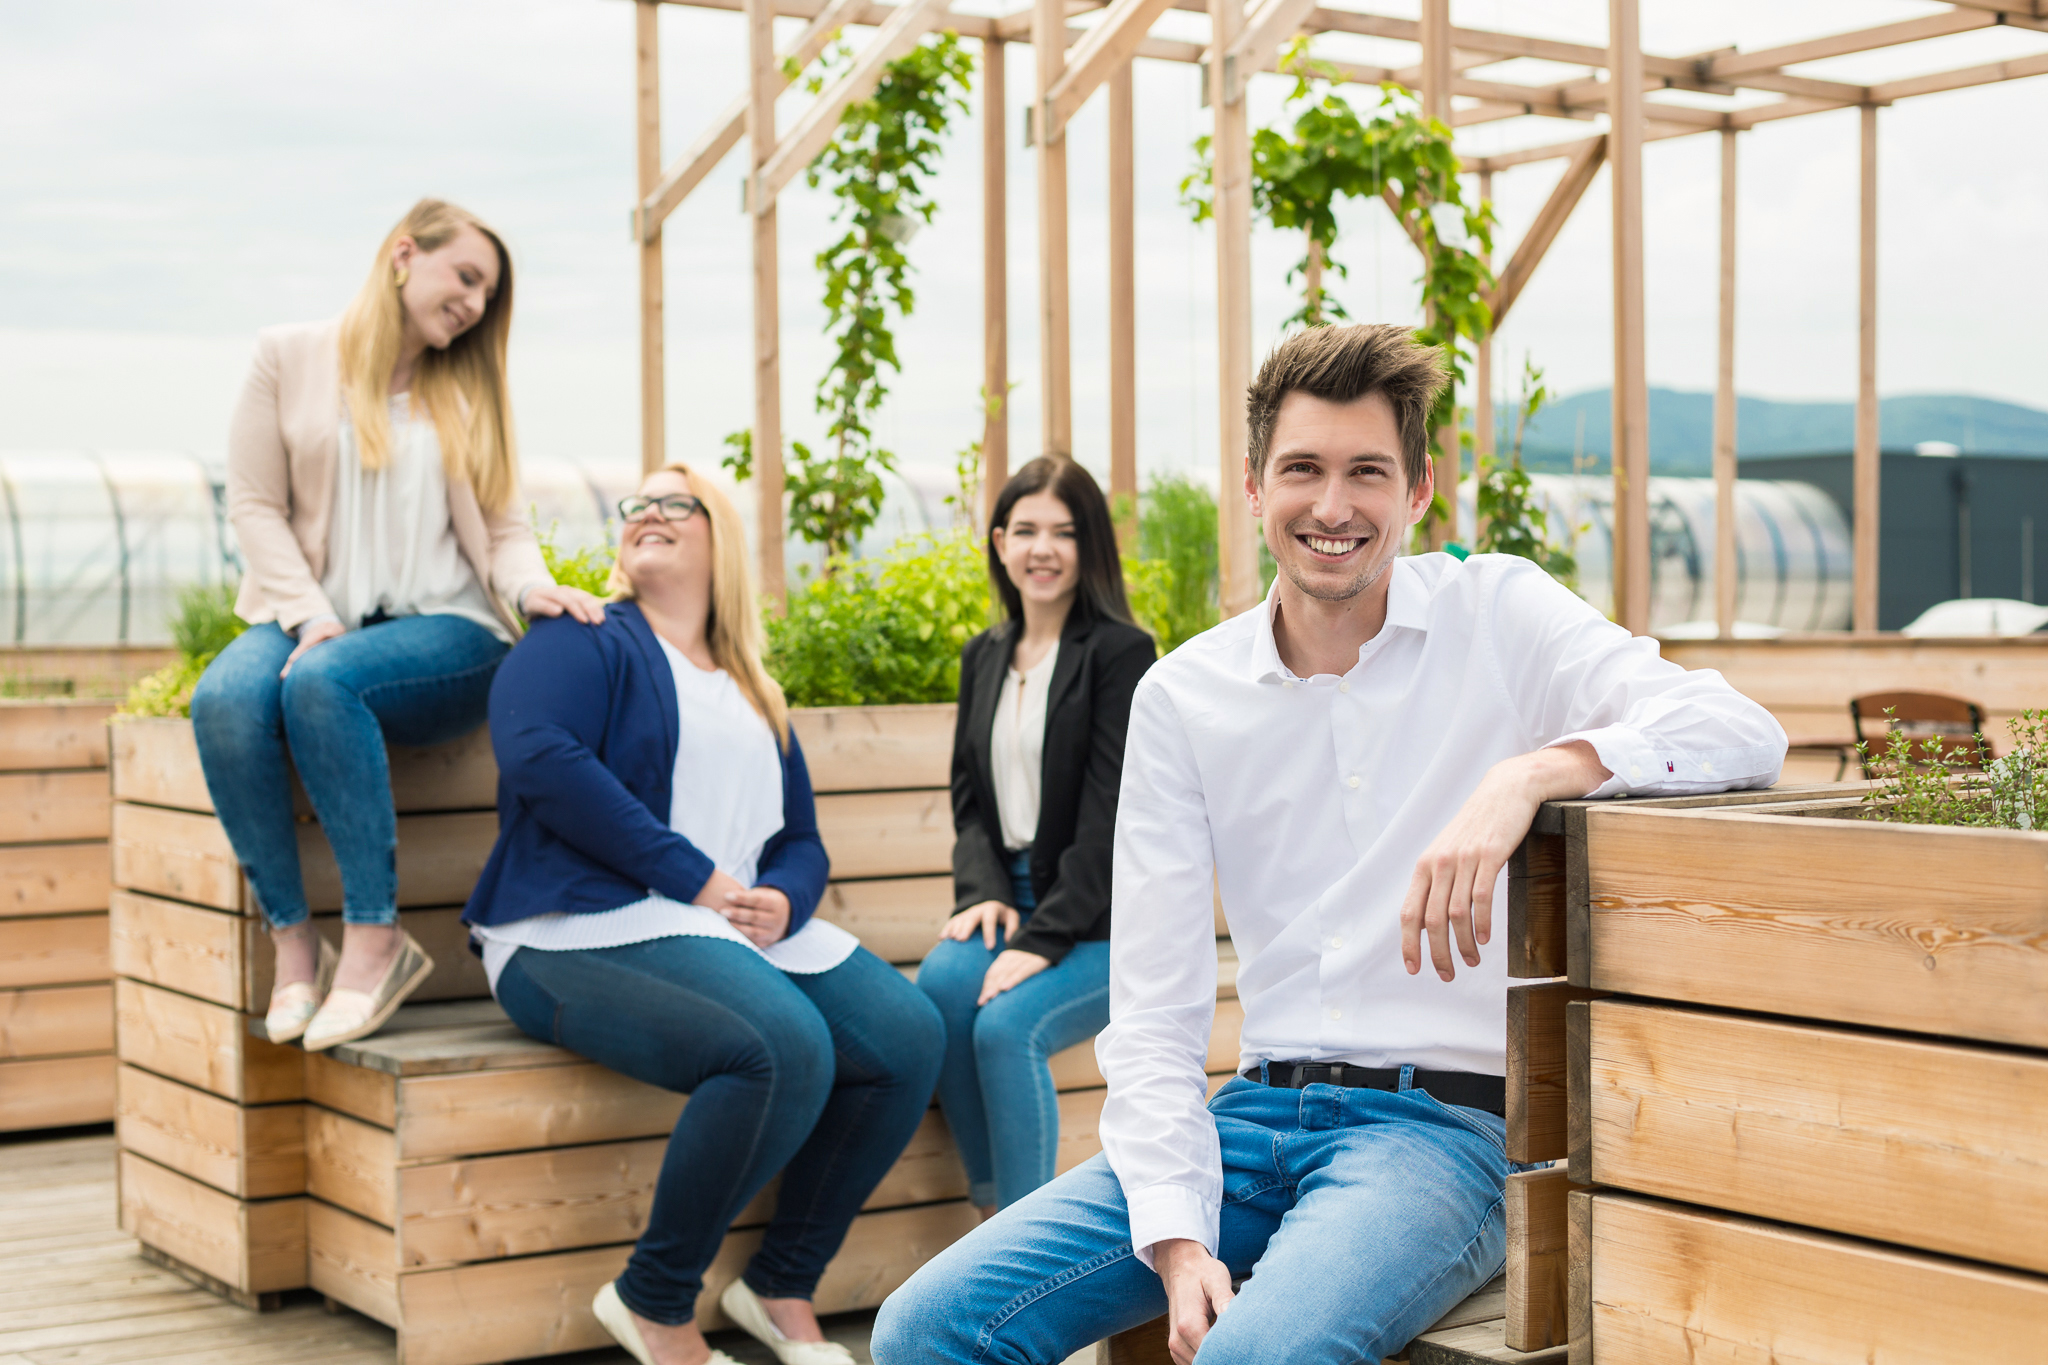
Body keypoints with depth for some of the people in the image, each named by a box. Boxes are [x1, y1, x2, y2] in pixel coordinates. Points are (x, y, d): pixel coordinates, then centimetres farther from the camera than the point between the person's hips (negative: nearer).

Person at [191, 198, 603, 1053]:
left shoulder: (467, 392, 17)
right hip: (313, 617, 1)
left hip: (442, 629, 0)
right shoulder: (290, 360, 10)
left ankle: (376, 940, -31)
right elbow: (255, 505, 3)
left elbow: (503, 527, 12)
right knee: (225, 698, -34)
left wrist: (533, 588, -12)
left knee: (321, 682, -36)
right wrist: (312, 616, -12)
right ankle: (293, 943, -24)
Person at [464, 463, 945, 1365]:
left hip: (742, 928, 7)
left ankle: (783, 1286, 1)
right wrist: (694, 877, -17)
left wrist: (782, 900, -4)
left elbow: (800, 839, 23)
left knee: (909, 1036, -12)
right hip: (589, 934, -7)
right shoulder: (583, 644, 4)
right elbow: (538, 754, -15)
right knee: (786, 1047, -32)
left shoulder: (751, 696, 25)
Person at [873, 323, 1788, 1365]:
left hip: (1444, 1122, -4)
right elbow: (1151, 1016, 4)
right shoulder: (1180, 697, 8)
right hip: (1257, 1116, 4)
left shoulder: (1495, 612, 2)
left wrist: (1528, 775, -31)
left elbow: (1742, 732, -13)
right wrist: (1179, 1241, -11)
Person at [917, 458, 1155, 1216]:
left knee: (1006, 1024, -29)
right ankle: (995, 1206, -16)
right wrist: (984, 892, -6)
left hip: (1103, 927, -5)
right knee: (942, 983, -25)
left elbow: (1110, 816, -13)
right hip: (1012, 904, 5)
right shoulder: (983, 656, 14)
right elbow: (970, 798, 14)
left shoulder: (1122, 652, -6)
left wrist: (1045, 937, -20)